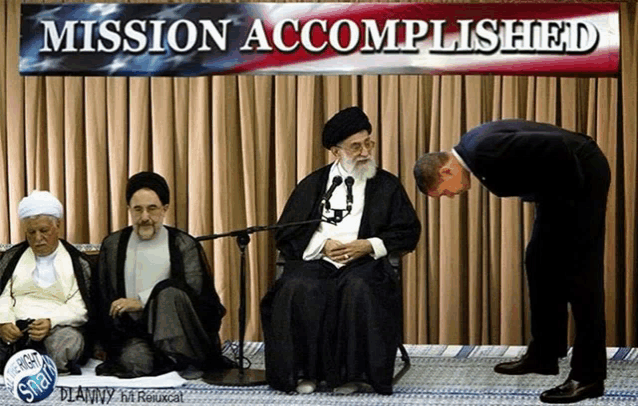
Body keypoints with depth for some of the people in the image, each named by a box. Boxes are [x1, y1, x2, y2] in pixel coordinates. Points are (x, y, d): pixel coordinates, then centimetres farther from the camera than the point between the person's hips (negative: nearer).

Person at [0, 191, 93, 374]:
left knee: (66, 342, -38)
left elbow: (79, 308, 2)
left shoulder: (78, 263, 13)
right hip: (15, 329, 2)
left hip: (58, 327, -1)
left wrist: (50, 323, -18)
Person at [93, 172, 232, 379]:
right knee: (135, 360, -34)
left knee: (168, 291, -30)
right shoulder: (113, 245, 14)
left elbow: (193, 292, -6)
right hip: (133, 333, 0)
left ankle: (181, 360, -27)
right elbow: (103, 300, 11)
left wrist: (142, 302, -10)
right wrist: (113, 344, -3)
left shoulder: (184, 245, 6)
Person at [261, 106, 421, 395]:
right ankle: (304, 371, -21)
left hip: (364, 261, -1)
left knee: (360, 290, -36)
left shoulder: (387, 185, 14)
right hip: (315, 260, 1)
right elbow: (285, 233, 9)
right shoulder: (313, 184, 15)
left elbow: (409, 232, 8)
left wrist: (369, 245, -8)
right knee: (298, 290, -32)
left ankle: (350, 372, -24)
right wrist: (322, 245, -9)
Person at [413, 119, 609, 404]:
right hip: (559, 188, 10)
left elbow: (557, 145, -32)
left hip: (581, 175, -10)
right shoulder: (473, 148, 3)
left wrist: (573, 190, -18)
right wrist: (563, 194, 11)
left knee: (578, 273, -9)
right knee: (540, 263, 13)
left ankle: (588, 376, -6)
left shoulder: (486, 150, -28)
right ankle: (544, 355, 23)